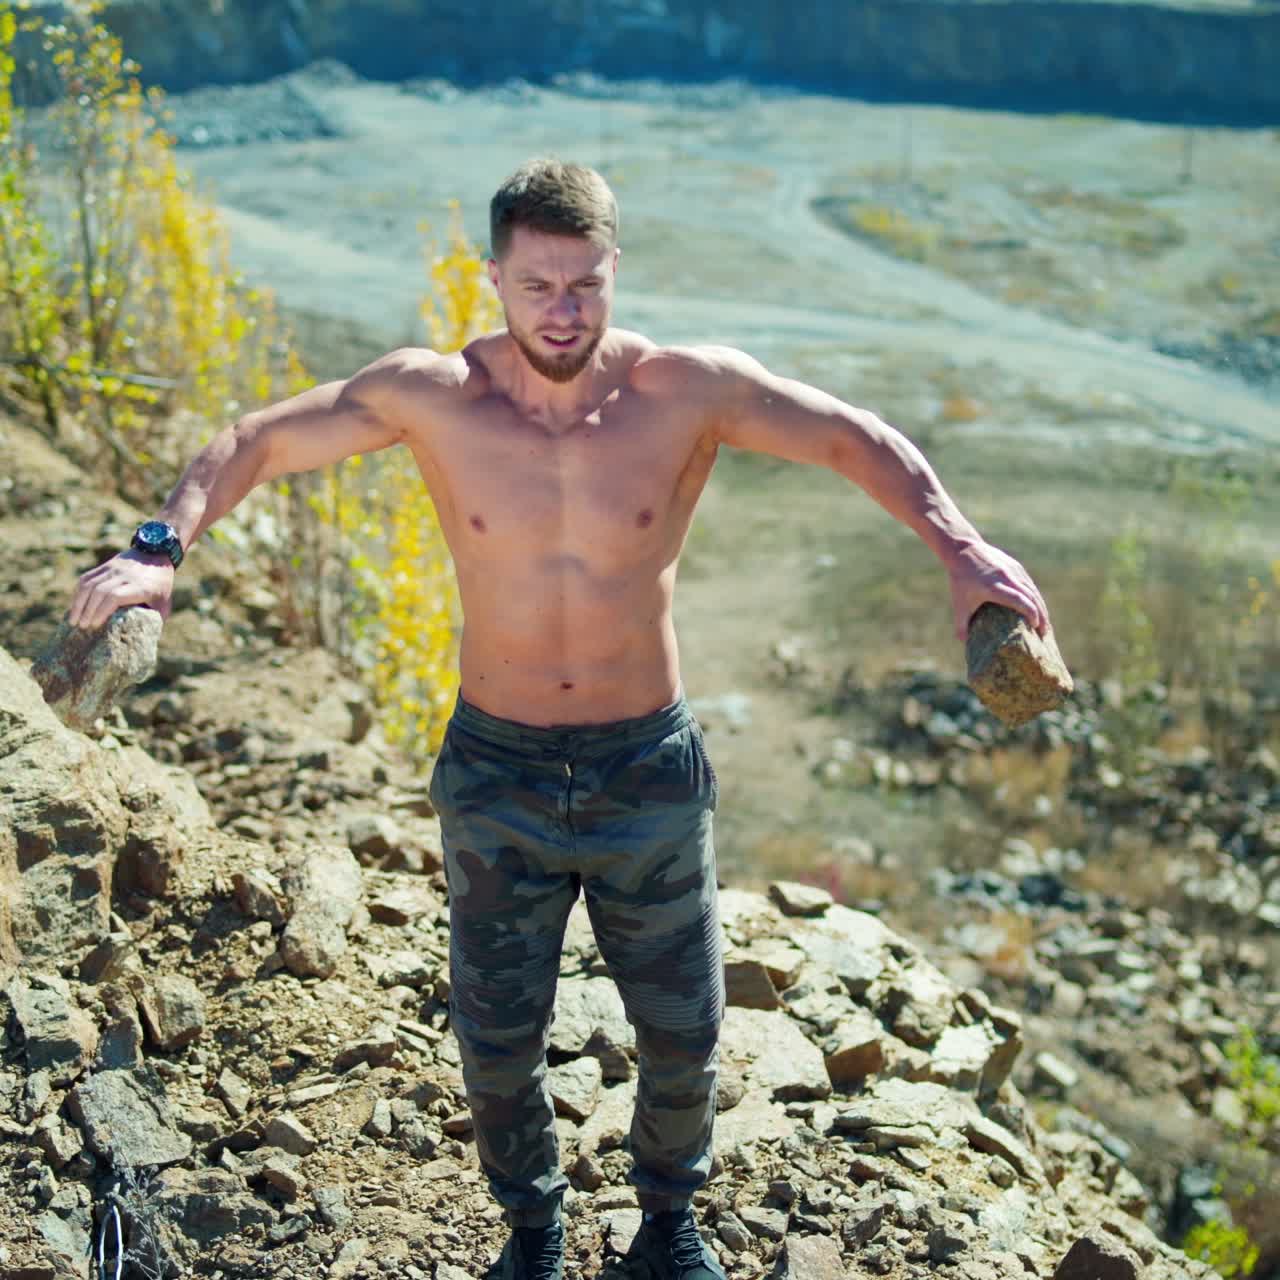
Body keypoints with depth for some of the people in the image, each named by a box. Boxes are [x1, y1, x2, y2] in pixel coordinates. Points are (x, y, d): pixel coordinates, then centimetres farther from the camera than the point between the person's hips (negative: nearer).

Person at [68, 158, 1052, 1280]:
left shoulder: (689, 388, -14)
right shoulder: (430, 395, -12)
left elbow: (857, 437, -9)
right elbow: (253, 444, -4)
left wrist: (957, 545, -25)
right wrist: (162, 548, -20)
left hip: (650, 769, 0)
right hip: (497, 775, 0)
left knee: (683, 1032, 16)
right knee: (499, 1040, 15)